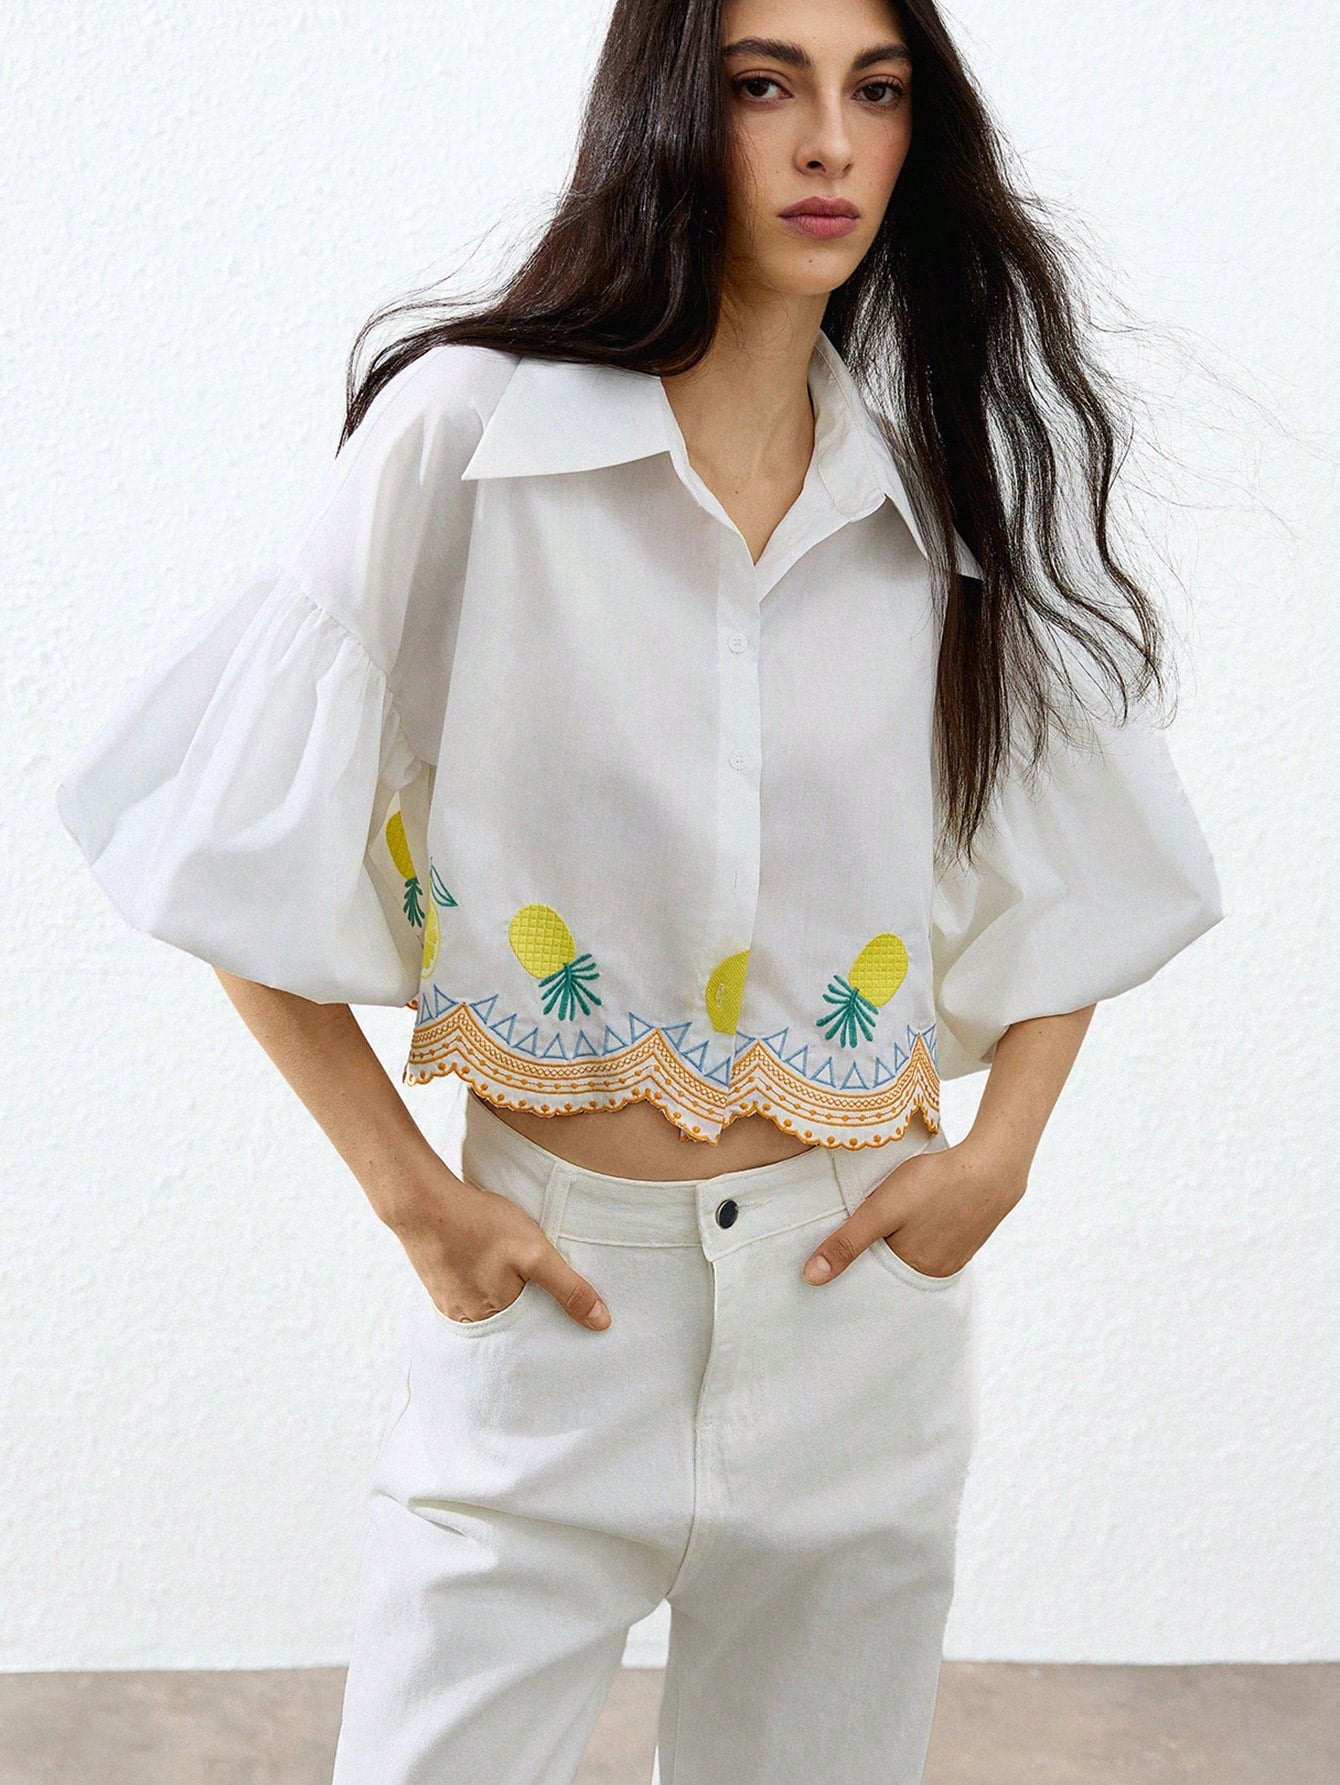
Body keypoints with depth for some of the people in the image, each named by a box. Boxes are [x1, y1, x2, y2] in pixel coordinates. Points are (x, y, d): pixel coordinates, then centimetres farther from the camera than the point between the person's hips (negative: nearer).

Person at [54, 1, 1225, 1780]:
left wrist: (997, 1158, -1)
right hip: (554, 1291, -3)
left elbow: (1078, 865, 12)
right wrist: (409, 1194, -7)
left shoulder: (950, 478, 1)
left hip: (866, 1286, 3)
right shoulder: (466, 432, -9)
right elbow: (247, 836, -5)